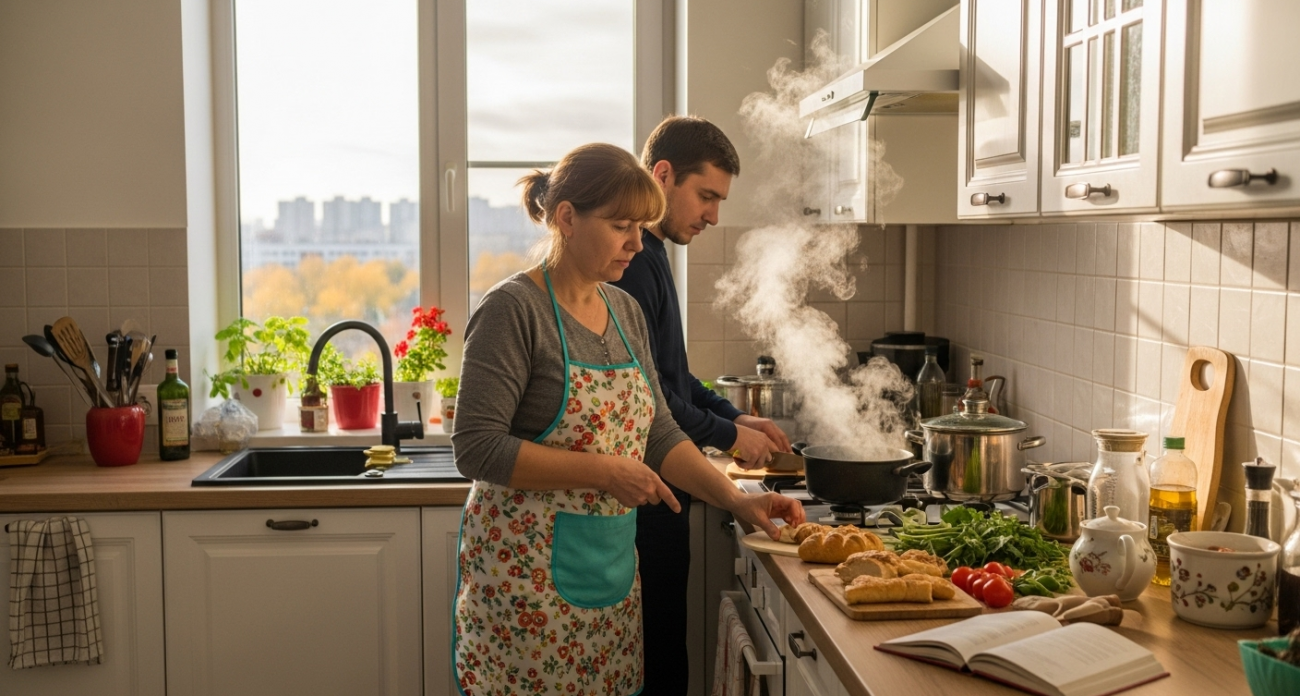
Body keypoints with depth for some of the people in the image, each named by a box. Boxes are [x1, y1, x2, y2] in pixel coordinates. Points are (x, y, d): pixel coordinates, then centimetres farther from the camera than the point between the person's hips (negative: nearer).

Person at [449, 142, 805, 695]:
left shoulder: (626, 311, 9)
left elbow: (658, 433, 11)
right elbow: (477, 448, -18)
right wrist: (603, 471, -19)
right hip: (526, 572, -7)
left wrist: (738, 500, 0)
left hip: (611, 564, 7)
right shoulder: (512, 310, -13)